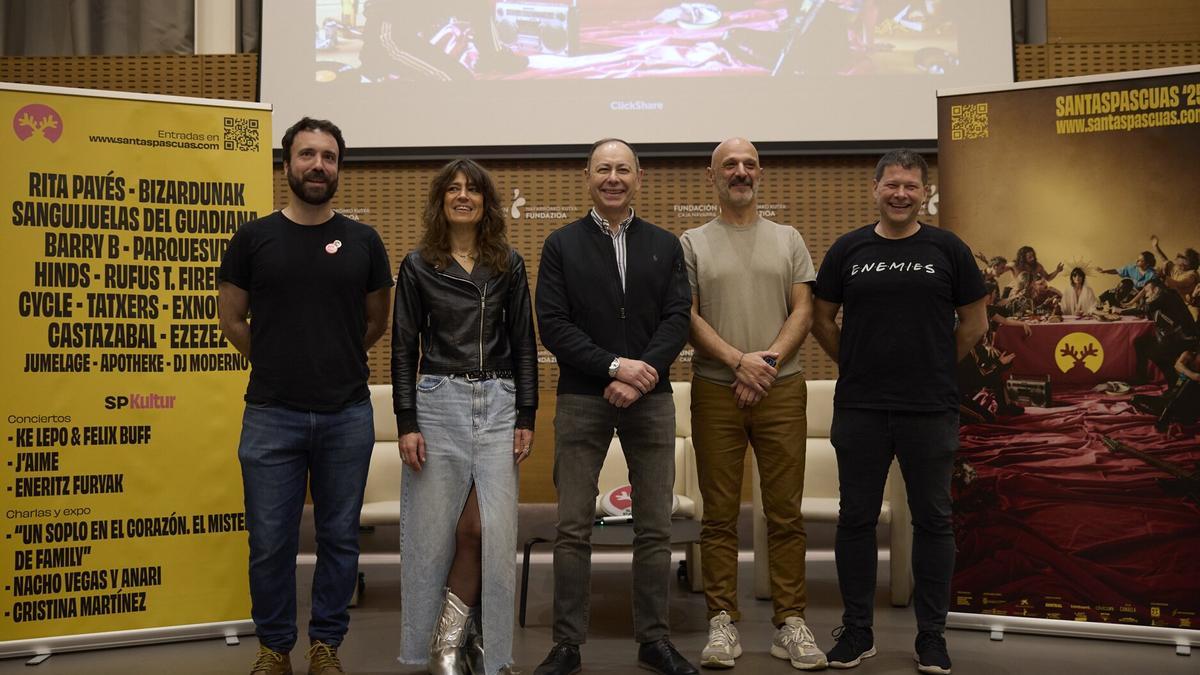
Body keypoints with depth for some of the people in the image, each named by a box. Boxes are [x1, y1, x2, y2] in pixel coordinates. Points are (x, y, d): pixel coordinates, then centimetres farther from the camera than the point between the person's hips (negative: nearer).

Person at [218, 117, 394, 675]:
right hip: (271, 415, -1)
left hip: (347, 416, 1)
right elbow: (232, 320, 9)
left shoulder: (363, 241, 3)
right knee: (271, 541, 6)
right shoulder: (254, 238, 1)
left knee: (339, 537, 9)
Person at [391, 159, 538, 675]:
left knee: (488, 527, -6)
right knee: (436, 529, 3)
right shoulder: (417, 266, 4)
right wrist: (407, 423, -5)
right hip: (438, 401, -1)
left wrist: (526, 416, 2)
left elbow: (523, 343, 8)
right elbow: (403, 348, 2)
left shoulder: (509, 265, 7)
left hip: (497, 404, 1)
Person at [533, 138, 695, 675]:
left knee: (655, 528, 7)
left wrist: (640, 377, -13)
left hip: (651, 399, 2)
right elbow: (552, 324, -4)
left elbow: (678, 319, 1)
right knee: (573, 528, 2)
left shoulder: (665, 245, 10)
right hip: (581, 400, -1)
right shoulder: (561, 244, 5)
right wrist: (614, 366, -15)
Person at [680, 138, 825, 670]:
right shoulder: (693, 243, 7)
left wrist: (770, 361, -11)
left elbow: (803, 312, 5)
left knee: (785, 513, 4)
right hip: (715, 390, -1)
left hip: (781, 388, 1)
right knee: (720, 515, 4)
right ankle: (722, 622, 12)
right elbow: (687, 317, -1)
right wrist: (739, 360, -14)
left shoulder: (788, 240, 12)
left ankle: (790, 622, 12)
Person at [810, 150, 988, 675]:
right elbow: (822, 319, 10)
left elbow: (974, 321, 8)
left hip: (931, 410, -1)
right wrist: (855, 367, 8)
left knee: (932, 520, 6)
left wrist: (936, 368, 8)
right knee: (856, 518, 7)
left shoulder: (947, 250, 2)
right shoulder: (848, 249, 5)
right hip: (860, 409, 1)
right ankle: (857, 631, 20)